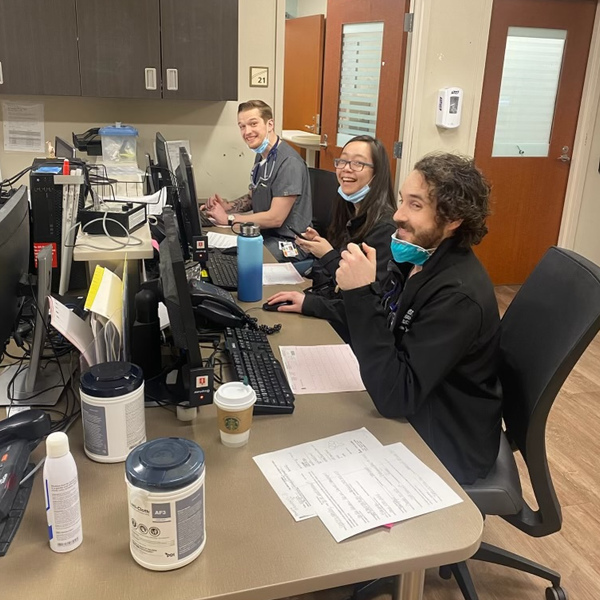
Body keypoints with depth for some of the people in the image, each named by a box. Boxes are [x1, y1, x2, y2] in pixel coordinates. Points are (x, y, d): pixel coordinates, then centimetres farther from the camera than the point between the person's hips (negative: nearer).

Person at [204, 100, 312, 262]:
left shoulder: (289, 162, -21)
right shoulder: (262, 156, 9)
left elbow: (275, 218, -23)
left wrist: (228, 218, -18)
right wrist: (228, 206, 1)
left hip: (287, 243, -9)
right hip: (264, 233, 9)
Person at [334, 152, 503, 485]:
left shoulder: (459, 295, -29)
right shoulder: (414, 259, -3)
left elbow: (395, 397, -33)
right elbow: (383, 323, 15)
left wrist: (360, 294, -36)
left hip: (445, 443, -7)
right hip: (408, 415, 7)